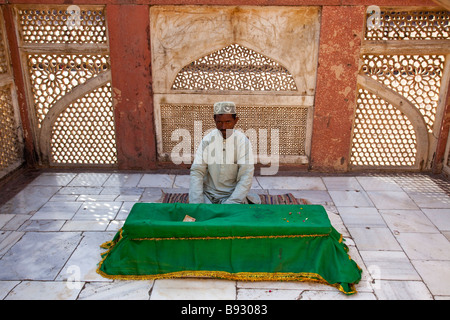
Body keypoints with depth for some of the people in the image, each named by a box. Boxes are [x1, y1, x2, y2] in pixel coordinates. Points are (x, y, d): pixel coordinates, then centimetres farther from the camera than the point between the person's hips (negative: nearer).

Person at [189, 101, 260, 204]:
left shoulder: (243, 142, -8)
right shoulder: (207, 140, -4)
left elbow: (246, 177, -11)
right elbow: (196, 172, -7)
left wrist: (231, 202, -23)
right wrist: (196, 202, -19)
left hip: (232, 195, -1)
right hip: (208, 194, 1)